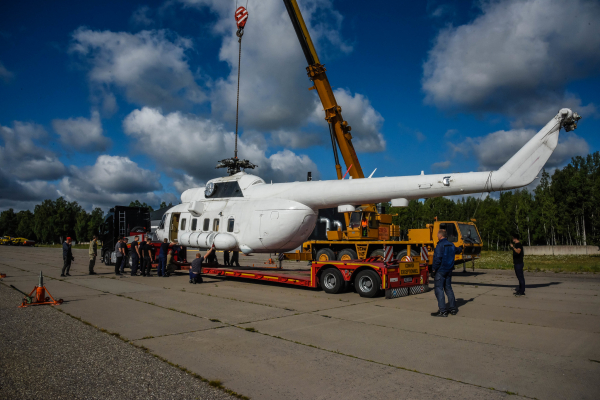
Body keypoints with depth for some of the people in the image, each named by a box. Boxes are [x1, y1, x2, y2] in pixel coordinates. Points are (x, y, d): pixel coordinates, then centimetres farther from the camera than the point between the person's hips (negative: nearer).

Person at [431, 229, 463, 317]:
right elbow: (457, 250, 33)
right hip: (449, 270, 8)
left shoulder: (440, 245, -15)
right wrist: (461, 248, 56)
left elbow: (437, 258, -22)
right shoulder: (451, 245, 11)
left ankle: (442, 311, -8)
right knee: (448, 288, 17)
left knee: (439, 289, -6)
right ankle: (453, 308, 22)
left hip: (440, 270, -8)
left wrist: (434, 268, -10)